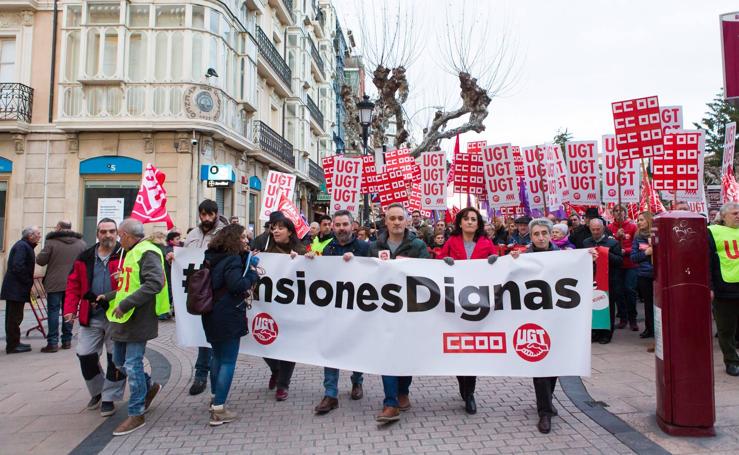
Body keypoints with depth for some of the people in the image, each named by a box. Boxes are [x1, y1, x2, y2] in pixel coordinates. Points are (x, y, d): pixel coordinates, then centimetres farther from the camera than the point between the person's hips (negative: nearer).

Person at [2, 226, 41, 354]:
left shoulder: (25, 246, 15)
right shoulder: (22, 246, -16)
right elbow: (18, 267, -24)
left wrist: (29, 283, 8)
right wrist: (29, 283, -17)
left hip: (14, 289, 10)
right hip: (16, 289, -10)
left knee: (13, 317, 16)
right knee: (15, 317, -3)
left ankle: (13, 343, 25)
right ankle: (13, 345, 3)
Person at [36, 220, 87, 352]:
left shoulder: (51, 242, -9)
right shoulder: (81, 243, 4)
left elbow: (40, 260, -6)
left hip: (55, 283, -3)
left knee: (53, 311, 2)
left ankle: (52, 342, 1)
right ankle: (67, 340, 16)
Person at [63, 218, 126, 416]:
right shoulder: (85, 258, 7)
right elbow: (74, 285, 9)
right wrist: (70, 309, 0)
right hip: (91, 316, 4)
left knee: (115, 358, 3)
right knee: (85, 355, 9)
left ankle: (109, 398, 19)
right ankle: (97, 392, 32)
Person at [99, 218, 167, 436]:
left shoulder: (147, 253, -15)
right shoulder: (132, 253, 17)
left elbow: (154, 283, -28)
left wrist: (125, 304, -27)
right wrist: (109, 297, 16)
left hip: (137, 319, -10)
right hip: (123, 318, 10)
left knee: (133, 365, -3)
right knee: (120, 362, 17)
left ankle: (136, 415, 9)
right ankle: (150, 387, 36)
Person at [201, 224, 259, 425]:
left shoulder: (214, 257, 11)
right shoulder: (232, 259, -16)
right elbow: (237, 285, -26)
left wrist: (245, 257, 7)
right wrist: (252, 273, -10)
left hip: (212, 315, 9)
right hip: (228, 317, -9)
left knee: (218, 356, 23)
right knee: (228, 361, -3)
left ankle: (215, 398, 36)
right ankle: (218, 410, -2)